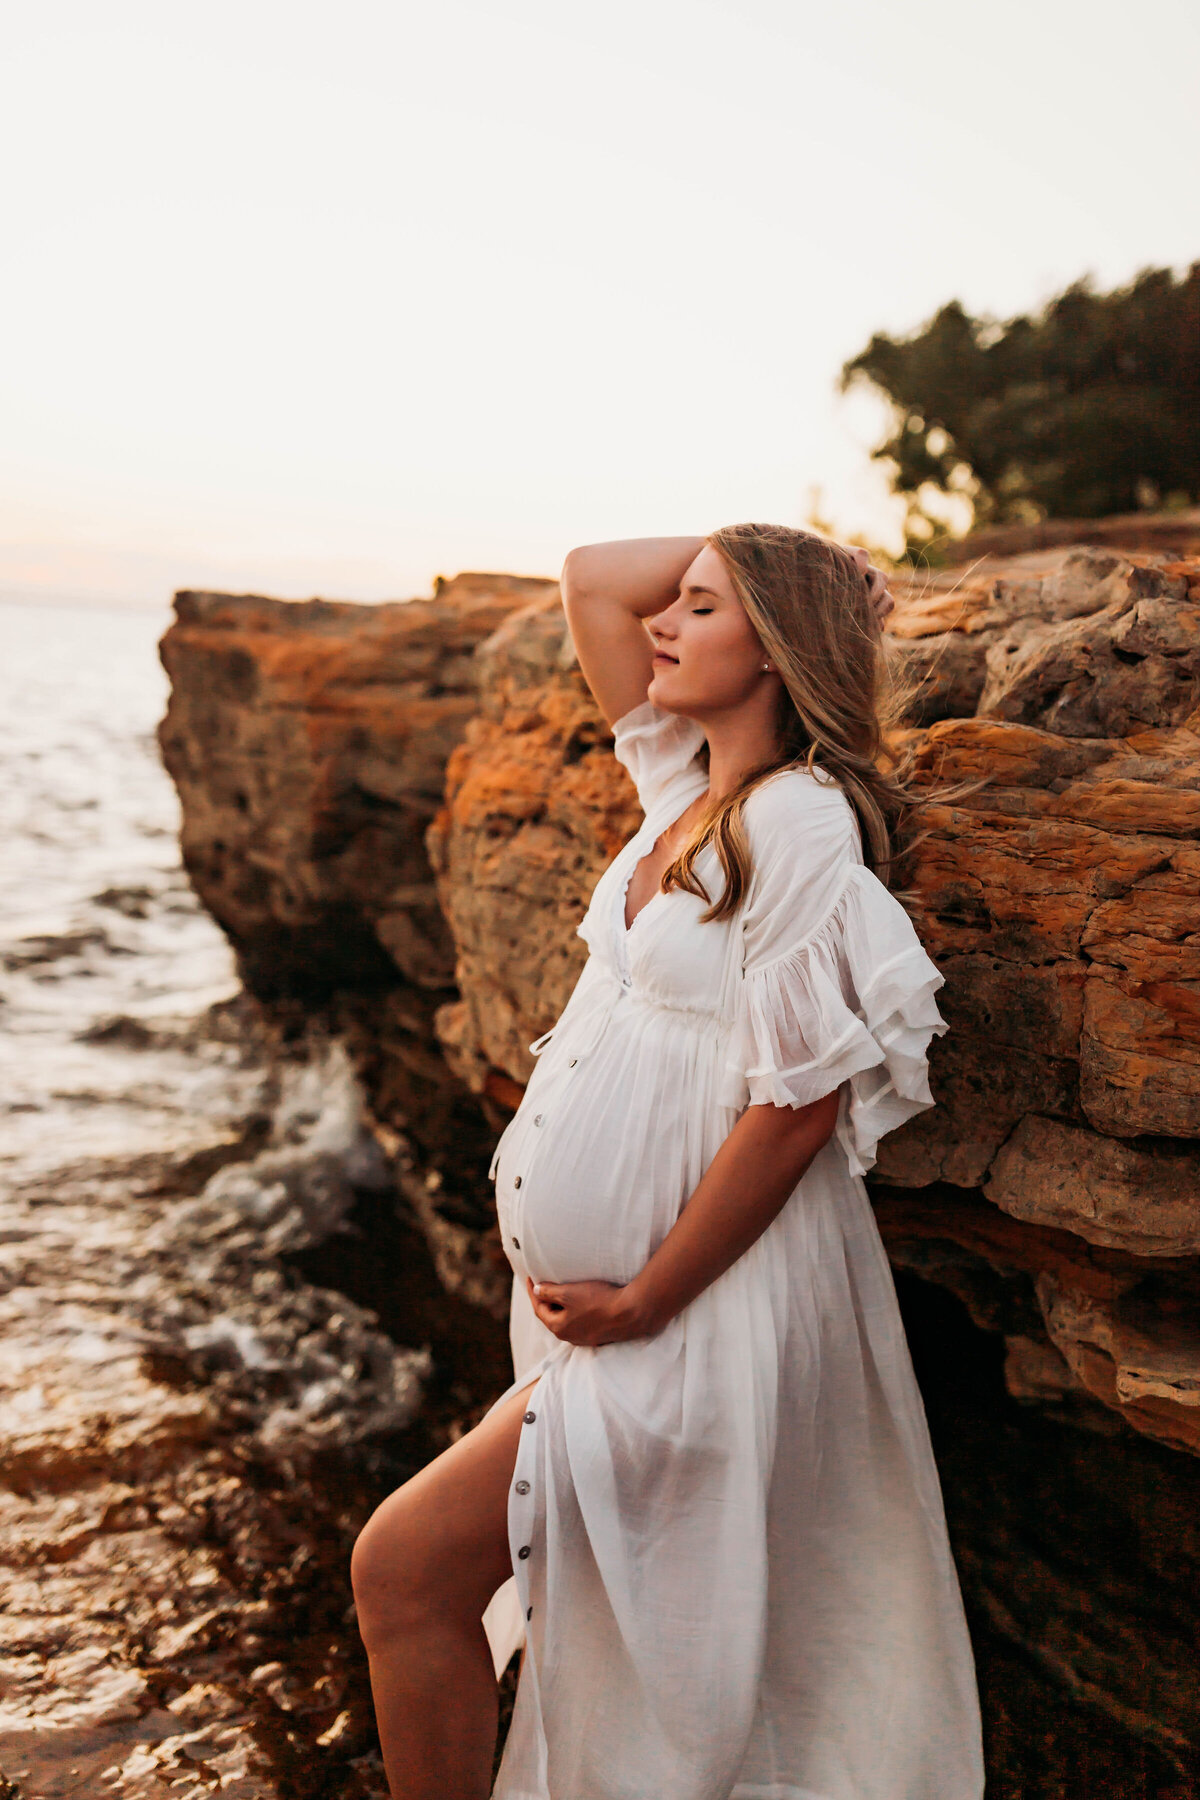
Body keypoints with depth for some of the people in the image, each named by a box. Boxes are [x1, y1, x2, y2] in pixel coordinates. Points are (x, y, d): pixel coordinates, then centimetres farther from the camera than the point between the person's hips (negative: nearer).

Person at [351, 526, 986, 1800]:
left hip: (705, 1309, -8)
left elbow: (800, 1106, -20)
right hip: (607, 1285, 8)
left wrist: (640, 1304, -15)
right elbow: (592, 578, 15)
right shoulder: (690, 783, 7)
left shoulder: (801, 820, -17)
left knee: (406, 1571, -5)